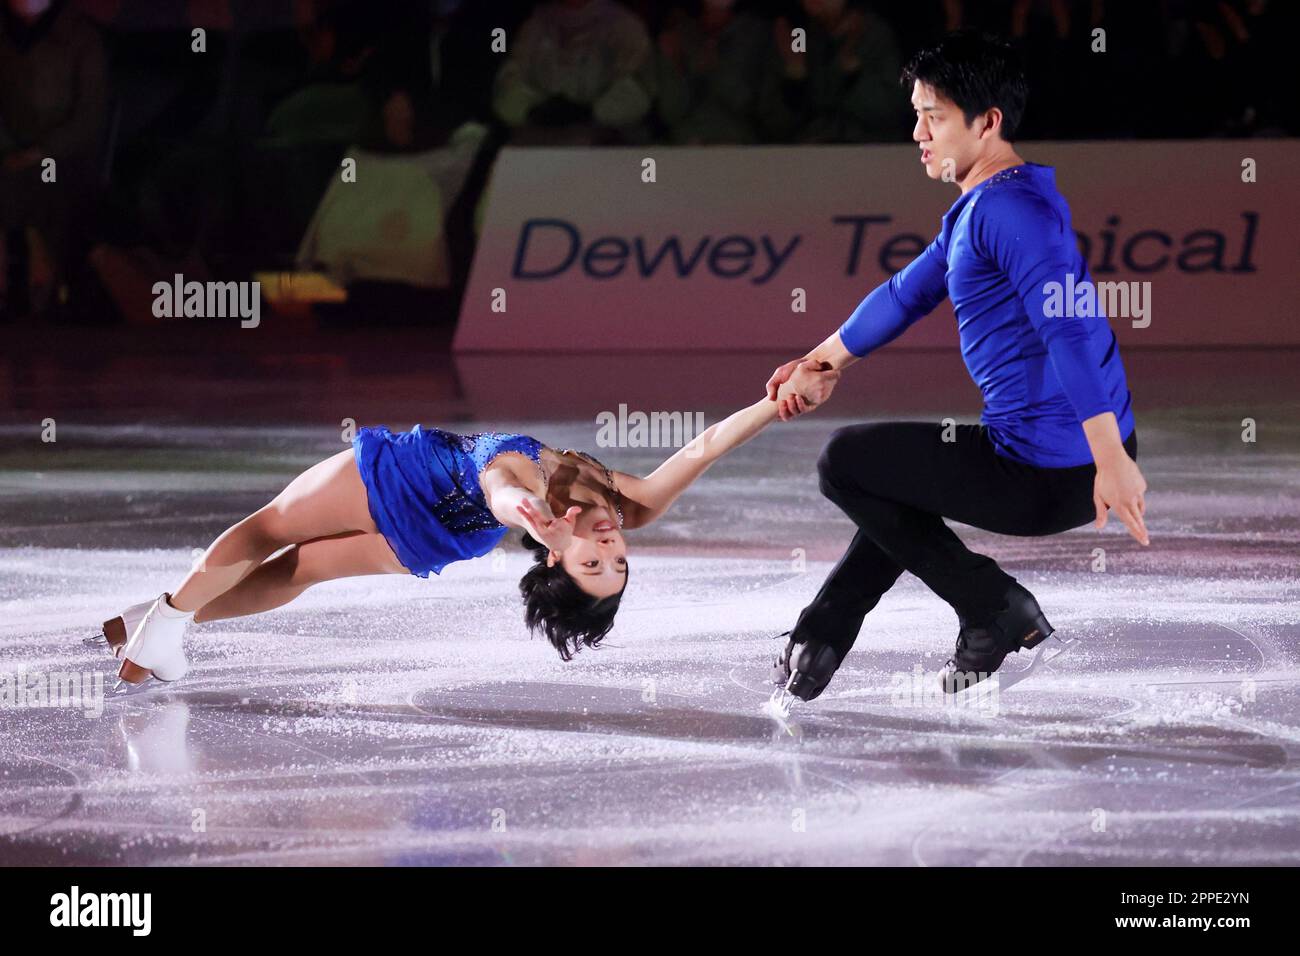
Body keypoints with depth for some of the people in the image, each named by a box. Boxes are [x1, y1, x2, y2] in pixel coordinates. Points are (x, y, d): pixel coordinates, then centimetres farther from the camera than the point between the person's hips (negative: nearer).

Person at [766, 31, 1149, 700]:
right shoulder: (974, 209, 16)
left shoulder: (1010, 209, -18)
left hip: (1052, 477, -10)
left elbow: (1068, 330, -27)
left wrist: (1112, 462, -33)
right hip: (1056, 457, 10)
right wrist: (819, 362, 37)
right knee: (898, 478, 32)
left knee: (843, 463, 3)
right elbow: (907, 294, 29)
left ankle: (997, 611, 4)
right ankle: (817, 644, 35)